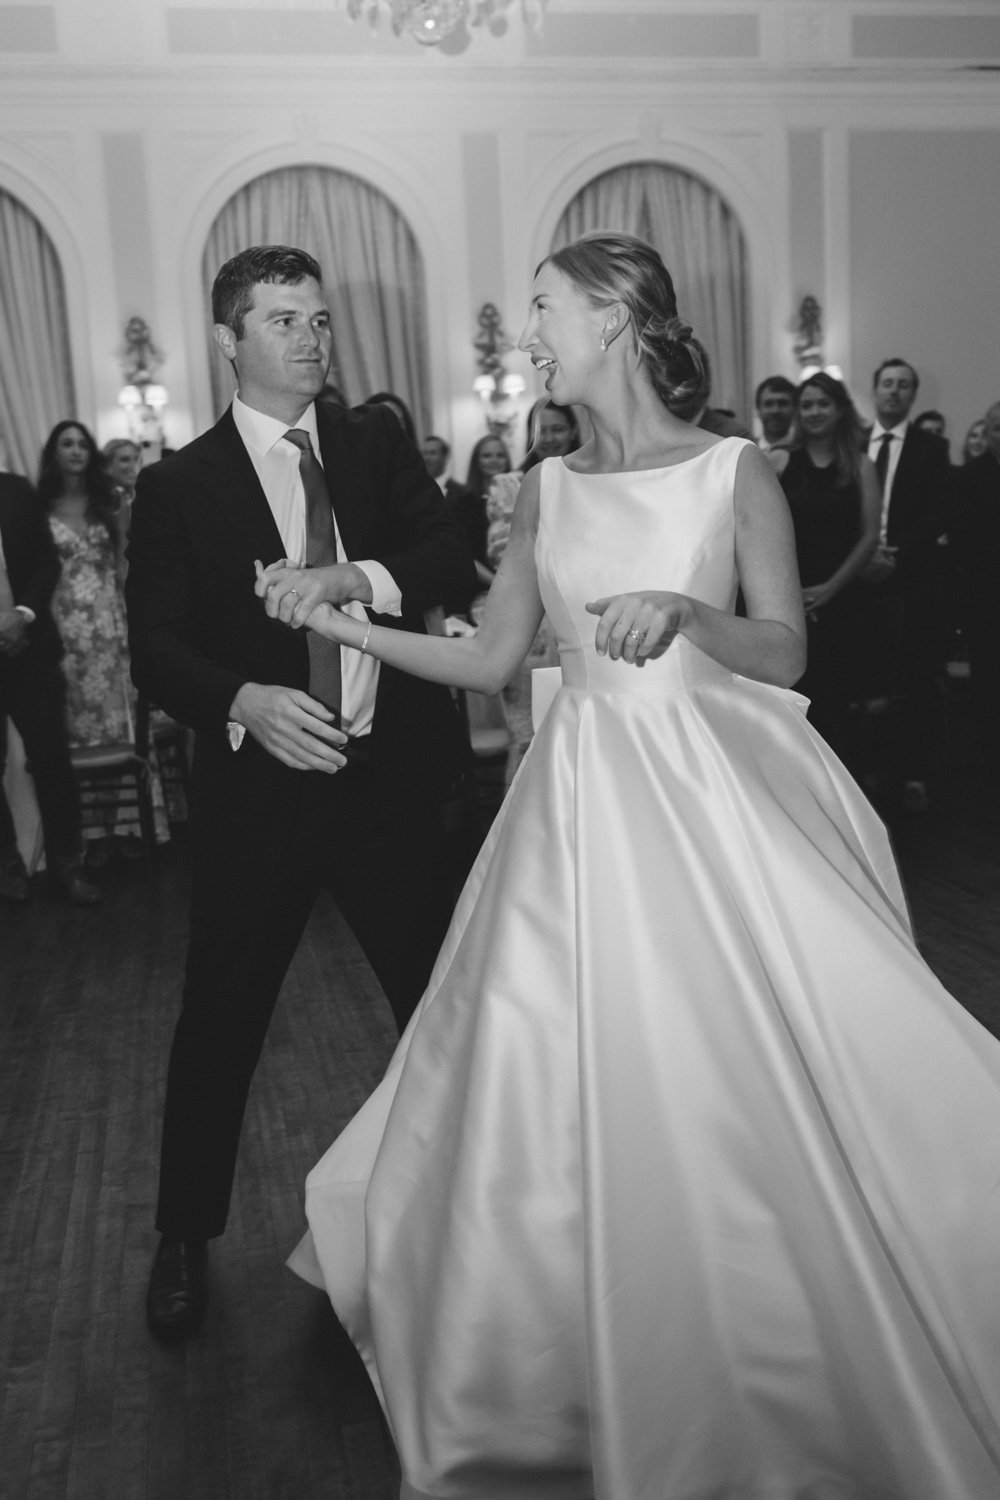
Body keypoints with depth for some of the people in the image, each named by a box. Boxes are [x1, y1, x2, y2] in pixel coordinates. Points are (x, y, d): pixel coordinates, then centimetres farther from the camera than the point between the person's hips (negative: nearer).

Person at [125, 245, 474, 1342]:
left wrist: (360, 577, -24)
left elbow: (451, 559, -5)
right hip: (258, 787, -2)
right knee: (219, 1024, 7)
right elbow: (155, 652, -7)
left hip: (389, 776, 3)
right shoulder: (176, 487, 0)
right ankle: (184, 1240, 28)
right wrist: (244, 701, -26)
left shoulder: (376, 441, 6)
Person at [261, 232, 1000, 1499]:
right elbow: (489, 660, 9)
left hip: (721, 793, -3)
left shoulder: (735, 470, -2)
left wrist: (685, 612, -25)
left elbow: (784, 651, -6)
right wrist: (339, 622, 2)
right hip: (587, 802, 3)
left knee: (760, 1092, 0)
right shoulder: (546, 490, 8)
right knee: (576, 1095, 7)